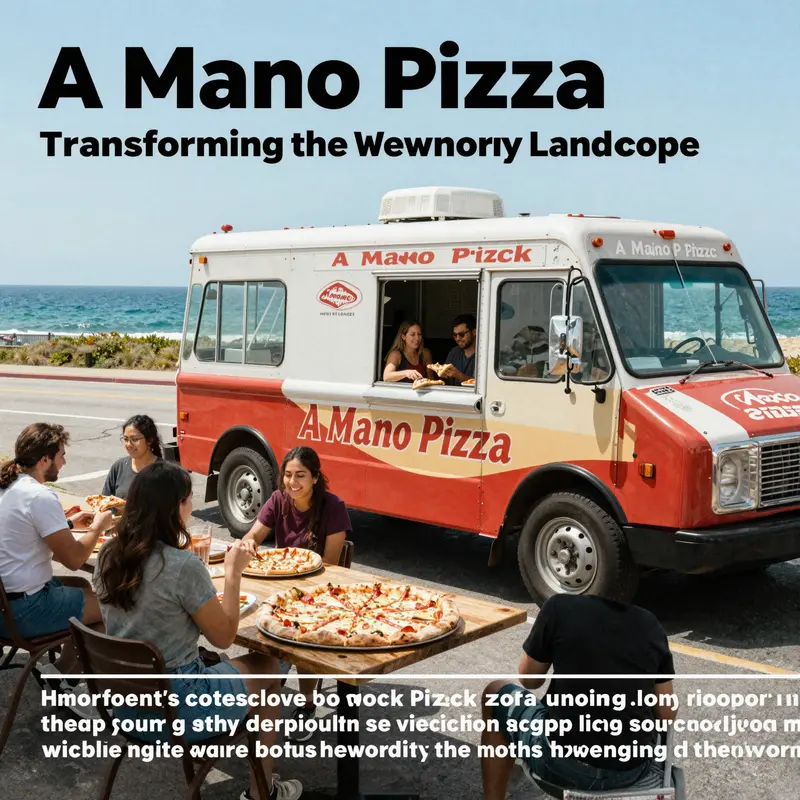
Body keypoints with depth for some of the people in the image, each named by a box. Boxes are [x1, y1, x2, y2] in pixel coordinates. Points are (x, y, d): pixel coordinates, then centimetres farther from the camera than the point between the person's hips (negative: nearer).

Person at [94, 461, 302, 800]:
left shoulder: (108, 556, -4)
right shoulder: (183, 565, -25)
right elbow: (223, 637, -14)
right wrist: (233, 572, -6)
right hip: (176, 709, -7)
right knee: (267, 668, 17)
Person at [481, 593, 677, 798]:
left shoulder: (560, 607, -11)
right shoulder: (652, 626, -1)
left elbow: (529, 679, 4)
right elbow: (667, 714, 5)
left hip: (566, 763, -4)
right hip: (634, 769, 4)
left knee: (496, 693, 21)